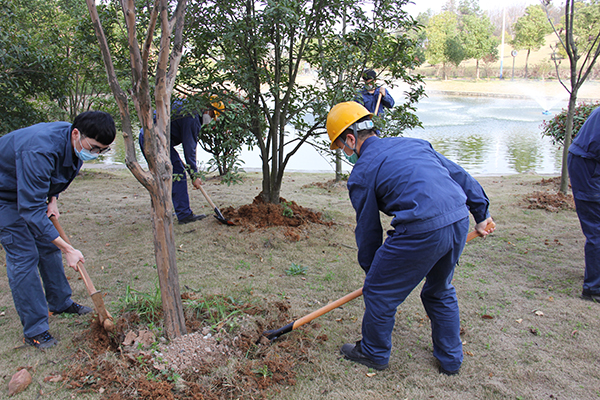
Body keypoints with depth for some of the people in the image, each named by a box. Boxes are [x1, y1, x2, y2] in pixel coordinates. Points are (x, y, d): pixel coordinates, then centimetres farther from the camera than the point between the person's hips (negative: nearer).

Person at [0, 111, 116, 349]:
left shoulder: (77, 145, -14)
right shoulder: (40, 150, -41)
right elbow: (30, 208, -39)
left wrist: (53, 199, -5)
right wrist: (68, 249, -37)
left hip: (34, 191, 8)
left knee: (49, 247, 13)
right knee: (23, 257, -10)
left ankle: (60, 303, 31)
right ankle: (34, 331, -1)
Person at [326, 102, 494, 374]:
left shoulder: (361, 172, 1)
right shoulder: (413, 143, 19)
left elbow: (367, 229, 7)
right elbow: (460, 176, 22)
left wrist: (370, 269, 21)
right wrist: (481, 213, 31)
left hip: (421, 231, -8)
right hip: (460, 221, 8)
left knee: (378, 291, 13)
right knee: (440, 290, 29)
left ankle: (374, 353, 34)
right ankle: (451, 359, 42)